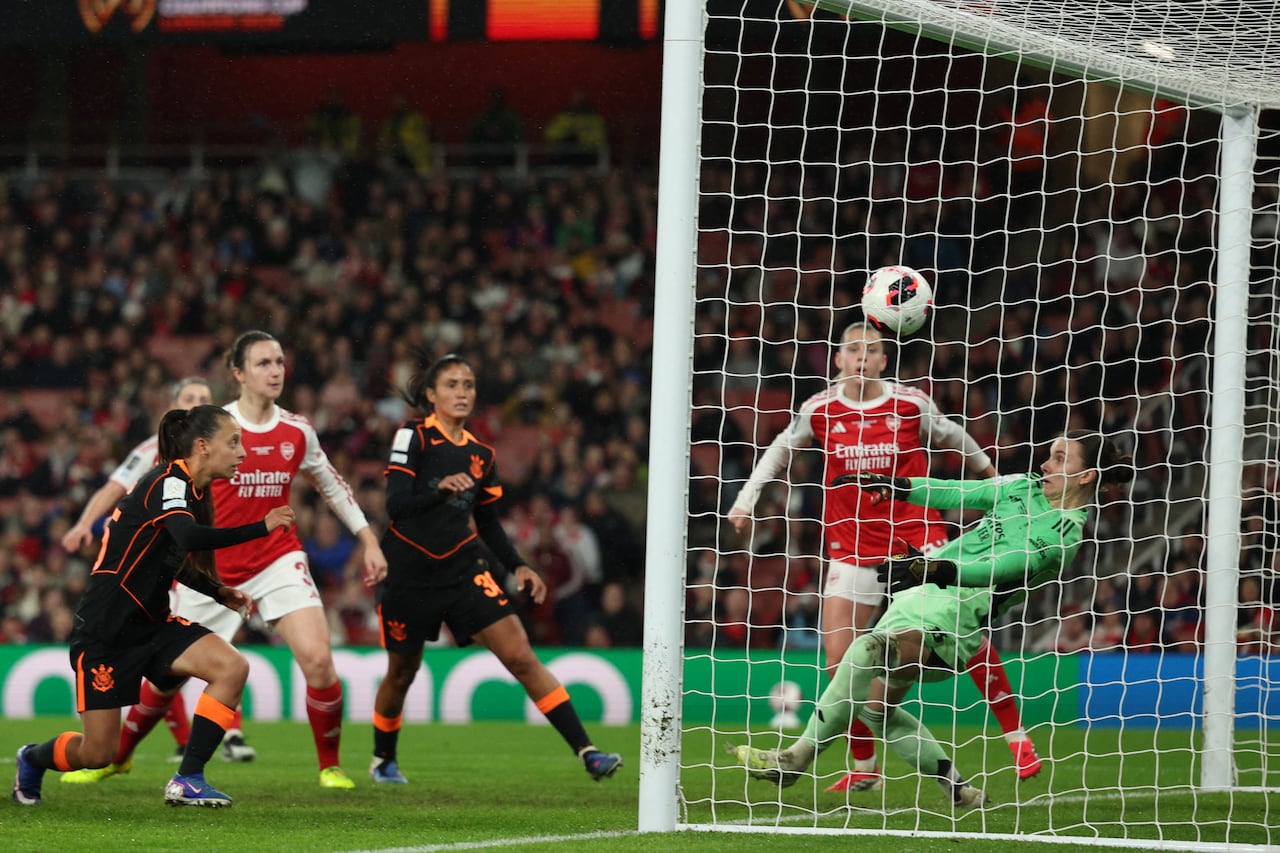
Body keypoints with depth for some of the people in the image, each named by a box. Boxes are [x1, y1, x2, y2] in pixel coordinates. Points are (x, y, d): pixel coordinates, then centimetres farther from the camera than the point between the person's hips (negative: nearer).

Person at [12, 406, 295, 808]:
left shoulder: (192, 490, 9)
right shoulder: (170, 482, -18)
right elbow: (189, 537, -39)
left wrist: (218, 592, 11)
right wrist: (262, 527, -34)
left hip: (151, 623, 8)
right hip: (106, 630, -8)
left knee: (232, 667, -16)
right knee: (96, 754, -1)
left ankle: (187, 780, -13)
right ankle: (33, 759, 33)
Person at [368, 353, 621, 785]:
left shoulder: (481, 455, 8)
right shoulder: (413, 436, -8)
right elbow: (395, 504, -18)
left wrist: (516, 567, 3)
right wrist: (440, 490, -35)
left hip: (464, 570, 3)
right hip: (409, 572, -3)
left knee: (521, 656, -10)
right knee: (401, 673, 12)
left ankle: (586, 751, -15)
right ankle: (383, 760, 39)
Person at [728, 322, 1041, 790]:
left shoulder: (911, 404, -5)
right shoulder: (820, 410, -1)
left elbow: (954, 439, 12)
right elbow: (780, 451, 16)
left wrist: (993, 476, 23)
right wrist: (746, 499, 12)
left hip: (918, 537, -2)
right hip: (852, 547, 2)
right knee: (839, 660, -6)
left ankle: (1016, 735, 2)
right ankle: (864, 768, 8)